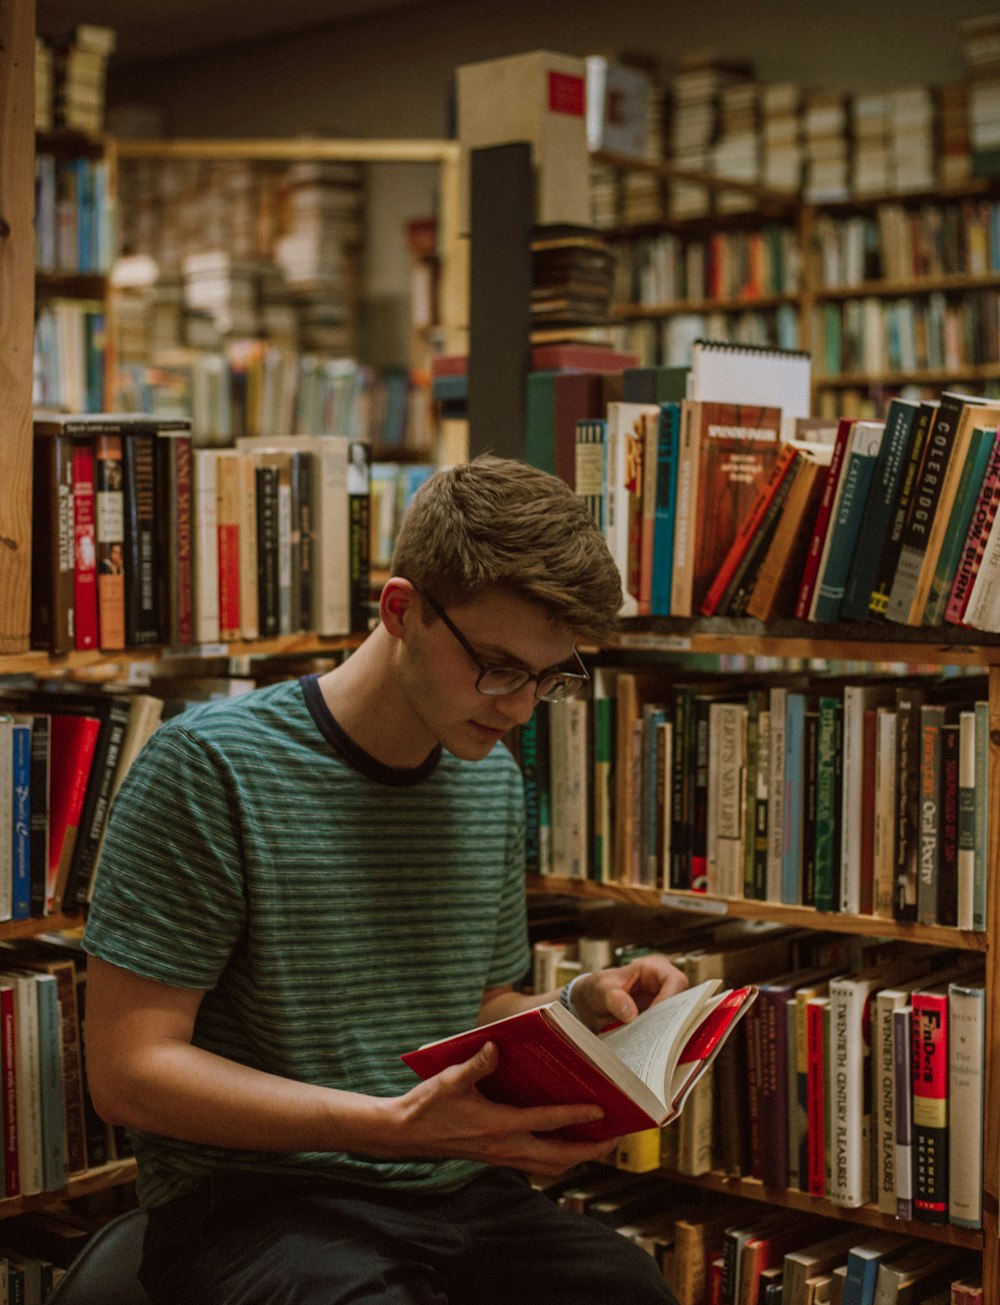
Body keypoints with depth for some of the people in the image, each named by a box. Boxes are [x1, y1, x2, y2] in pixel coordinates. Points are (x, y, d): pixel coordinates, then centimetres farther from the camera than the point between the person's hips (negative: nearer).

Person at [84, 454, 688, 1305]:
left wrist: (581, 1007, 0)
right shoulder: (213, 765, -9)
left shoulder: (493, 779, 12)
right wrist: (393, 1125, -22)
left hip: (460, 1197, 6)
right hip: (255, 1199, -5)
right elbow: (129, 1070, -12)